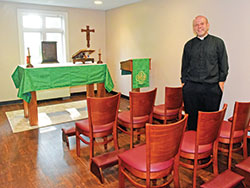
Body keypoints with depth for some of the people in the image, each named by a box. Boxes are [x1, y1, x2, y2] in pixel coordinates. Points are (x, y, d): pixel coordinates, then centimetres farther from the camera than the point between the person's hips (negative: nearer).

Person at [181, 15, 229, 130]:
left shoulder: (218, 42, 8)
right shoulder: (189, 45, 12)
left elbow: (223, 65, 7)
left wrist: (221, 81, -1)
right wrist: (183, 82, 8)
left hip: (212, 88, -1)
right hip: (191, 88, 1)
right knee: (191, 118, 5)